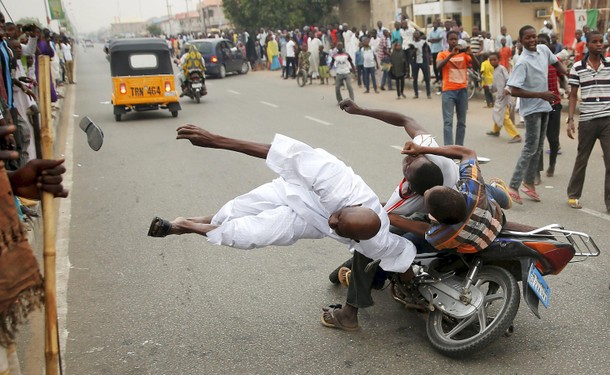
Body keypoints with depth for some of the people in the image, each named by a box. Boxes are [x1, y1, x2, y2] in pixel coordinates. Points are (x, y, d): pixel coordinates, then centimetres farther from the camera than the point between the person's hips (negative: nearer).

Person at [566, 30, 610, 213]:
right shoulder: (577, 67, 1)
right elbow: (573, 95, 5)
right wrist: (570, 120, -3)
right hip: (587, 120, 0)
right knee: (581, 159, 13)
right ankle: (573, 195, 31)